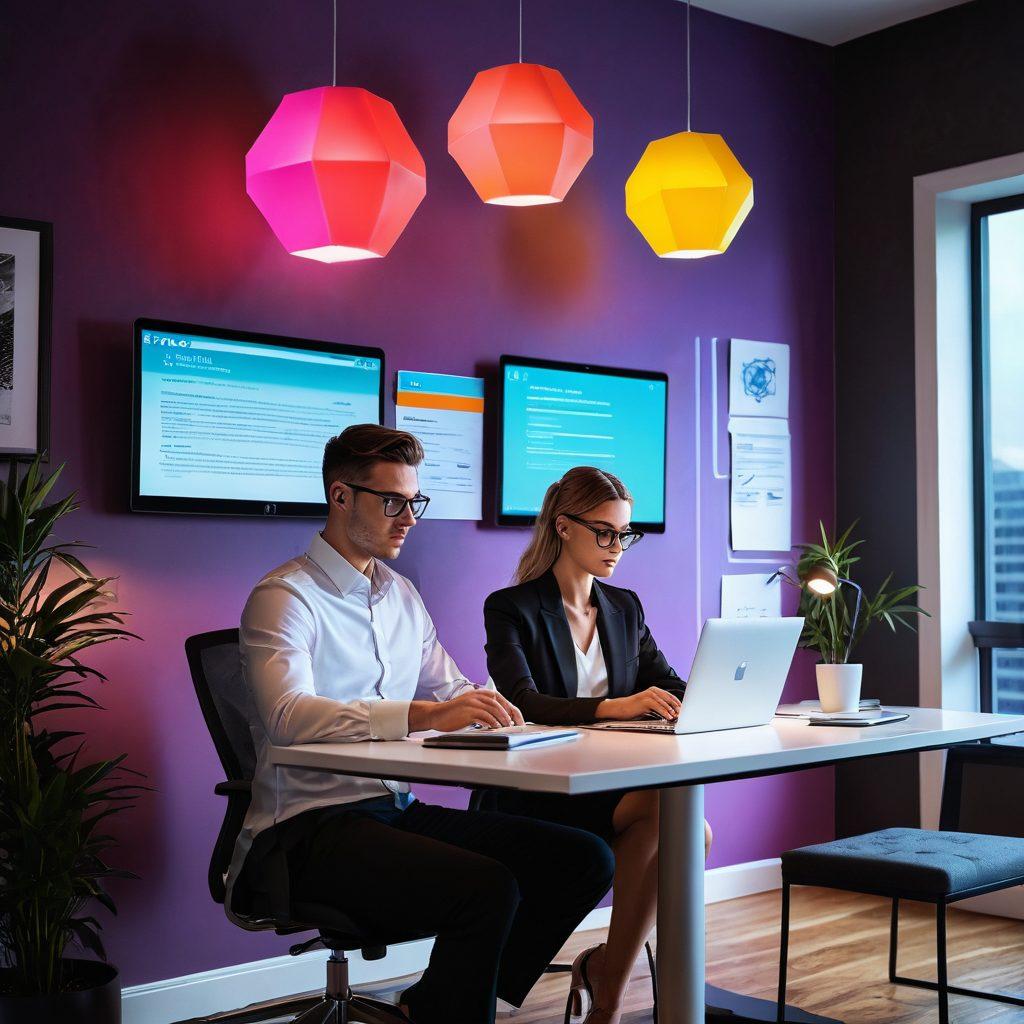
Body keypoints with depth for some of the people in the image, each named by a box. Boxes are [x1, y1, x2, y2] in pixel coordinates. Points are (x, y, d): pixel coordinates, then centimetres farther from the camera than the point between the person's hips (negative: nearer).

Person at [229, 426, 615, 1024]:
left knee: (583, 858, -7)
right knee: (488, 888, -31)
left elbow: (449, 690, 22)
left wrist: (481, 709, -3)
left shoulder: (402, 596, 18)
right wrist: (425, 715, -36)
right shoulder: (285, 597, -8)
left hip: (398, 810, 8)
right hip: (310, 826, -8)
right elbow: (289, 716, -25)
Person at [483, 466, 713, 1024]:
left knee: (693, 833, -26)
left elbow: (667, 686, 11)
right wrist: (613, 707, -33)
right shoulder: (511, 608, -2)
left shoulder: (624, 608, 18)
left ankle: (606, 978, -7)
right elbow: (522, 703, -18)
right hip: (541, 797, -5)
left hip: (616, 785, 6)